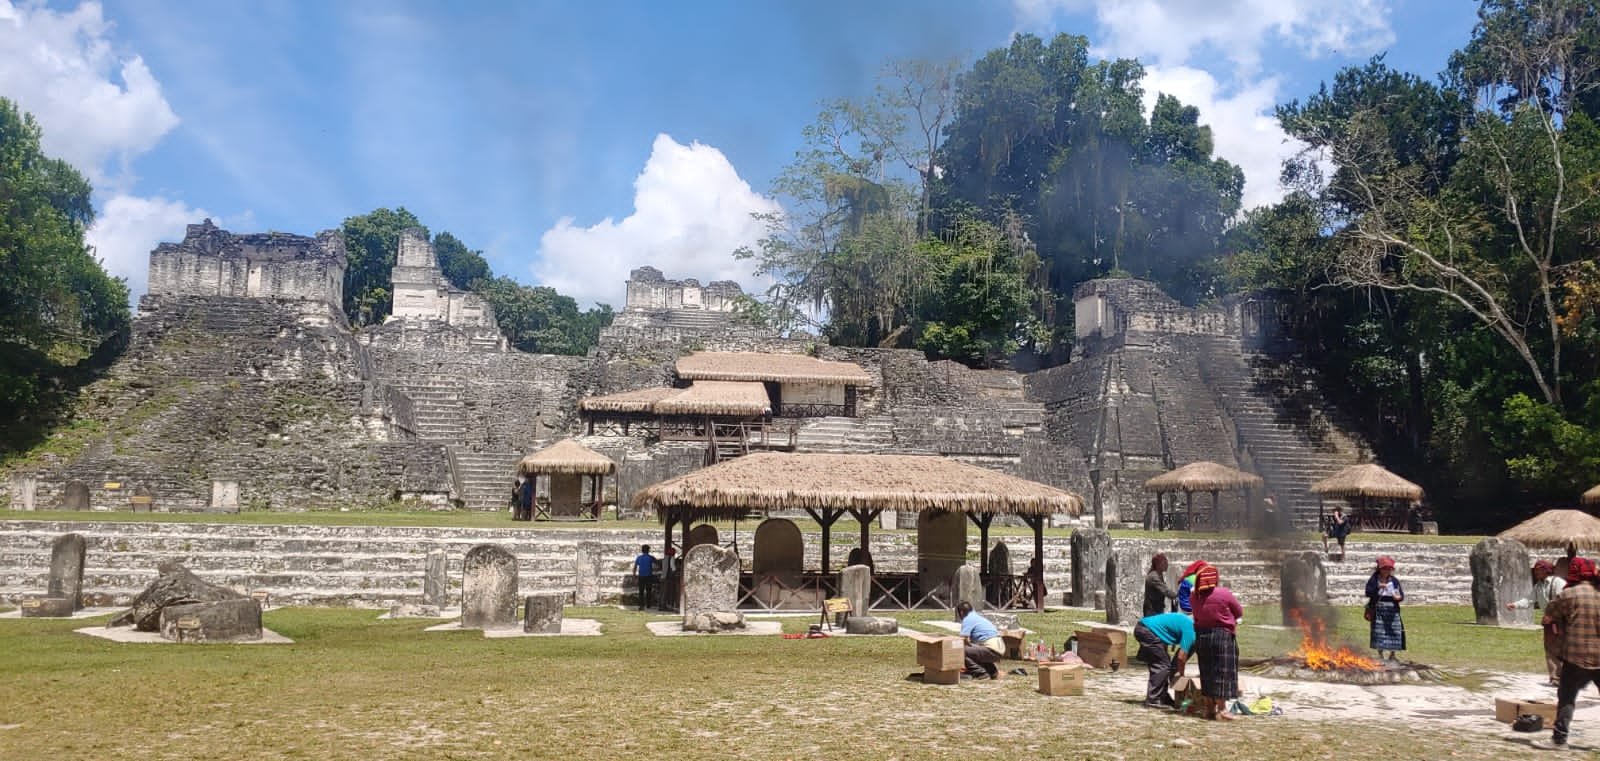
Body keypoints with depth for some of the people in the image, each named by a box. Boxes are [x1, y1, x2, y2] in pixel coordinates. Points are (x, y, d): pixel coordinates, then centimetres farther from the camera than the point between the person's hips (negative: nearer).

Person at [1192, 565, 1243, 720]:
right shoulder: (1224, 594, -11)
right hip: (1223, 636, -5)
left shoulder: (1196, 596, 2)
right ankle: (1221, 709, -4)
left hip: (1201, 636, 5)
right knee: (1223, 671, -1)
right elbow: (1240, 613, 0)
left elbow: (1197, 616, 9)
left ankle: (1208, 708, 19)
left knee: (1207, 672, 13)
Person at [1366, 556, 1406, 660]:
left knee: (1395, 632, 0)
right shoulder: (1374, 580, 1)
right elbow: (1368, 593, -8)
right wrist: (1377, 587, -22)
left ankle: (1392, 655, 15)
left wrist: (1398, 597, -18)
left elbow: (1402, 594, 5)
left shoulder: (1394, 581, 6)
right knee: (1379, 632, -2)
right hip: (1378, 610, -2)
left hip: (1392, 610, 2)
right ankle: (1380, 655, 9)